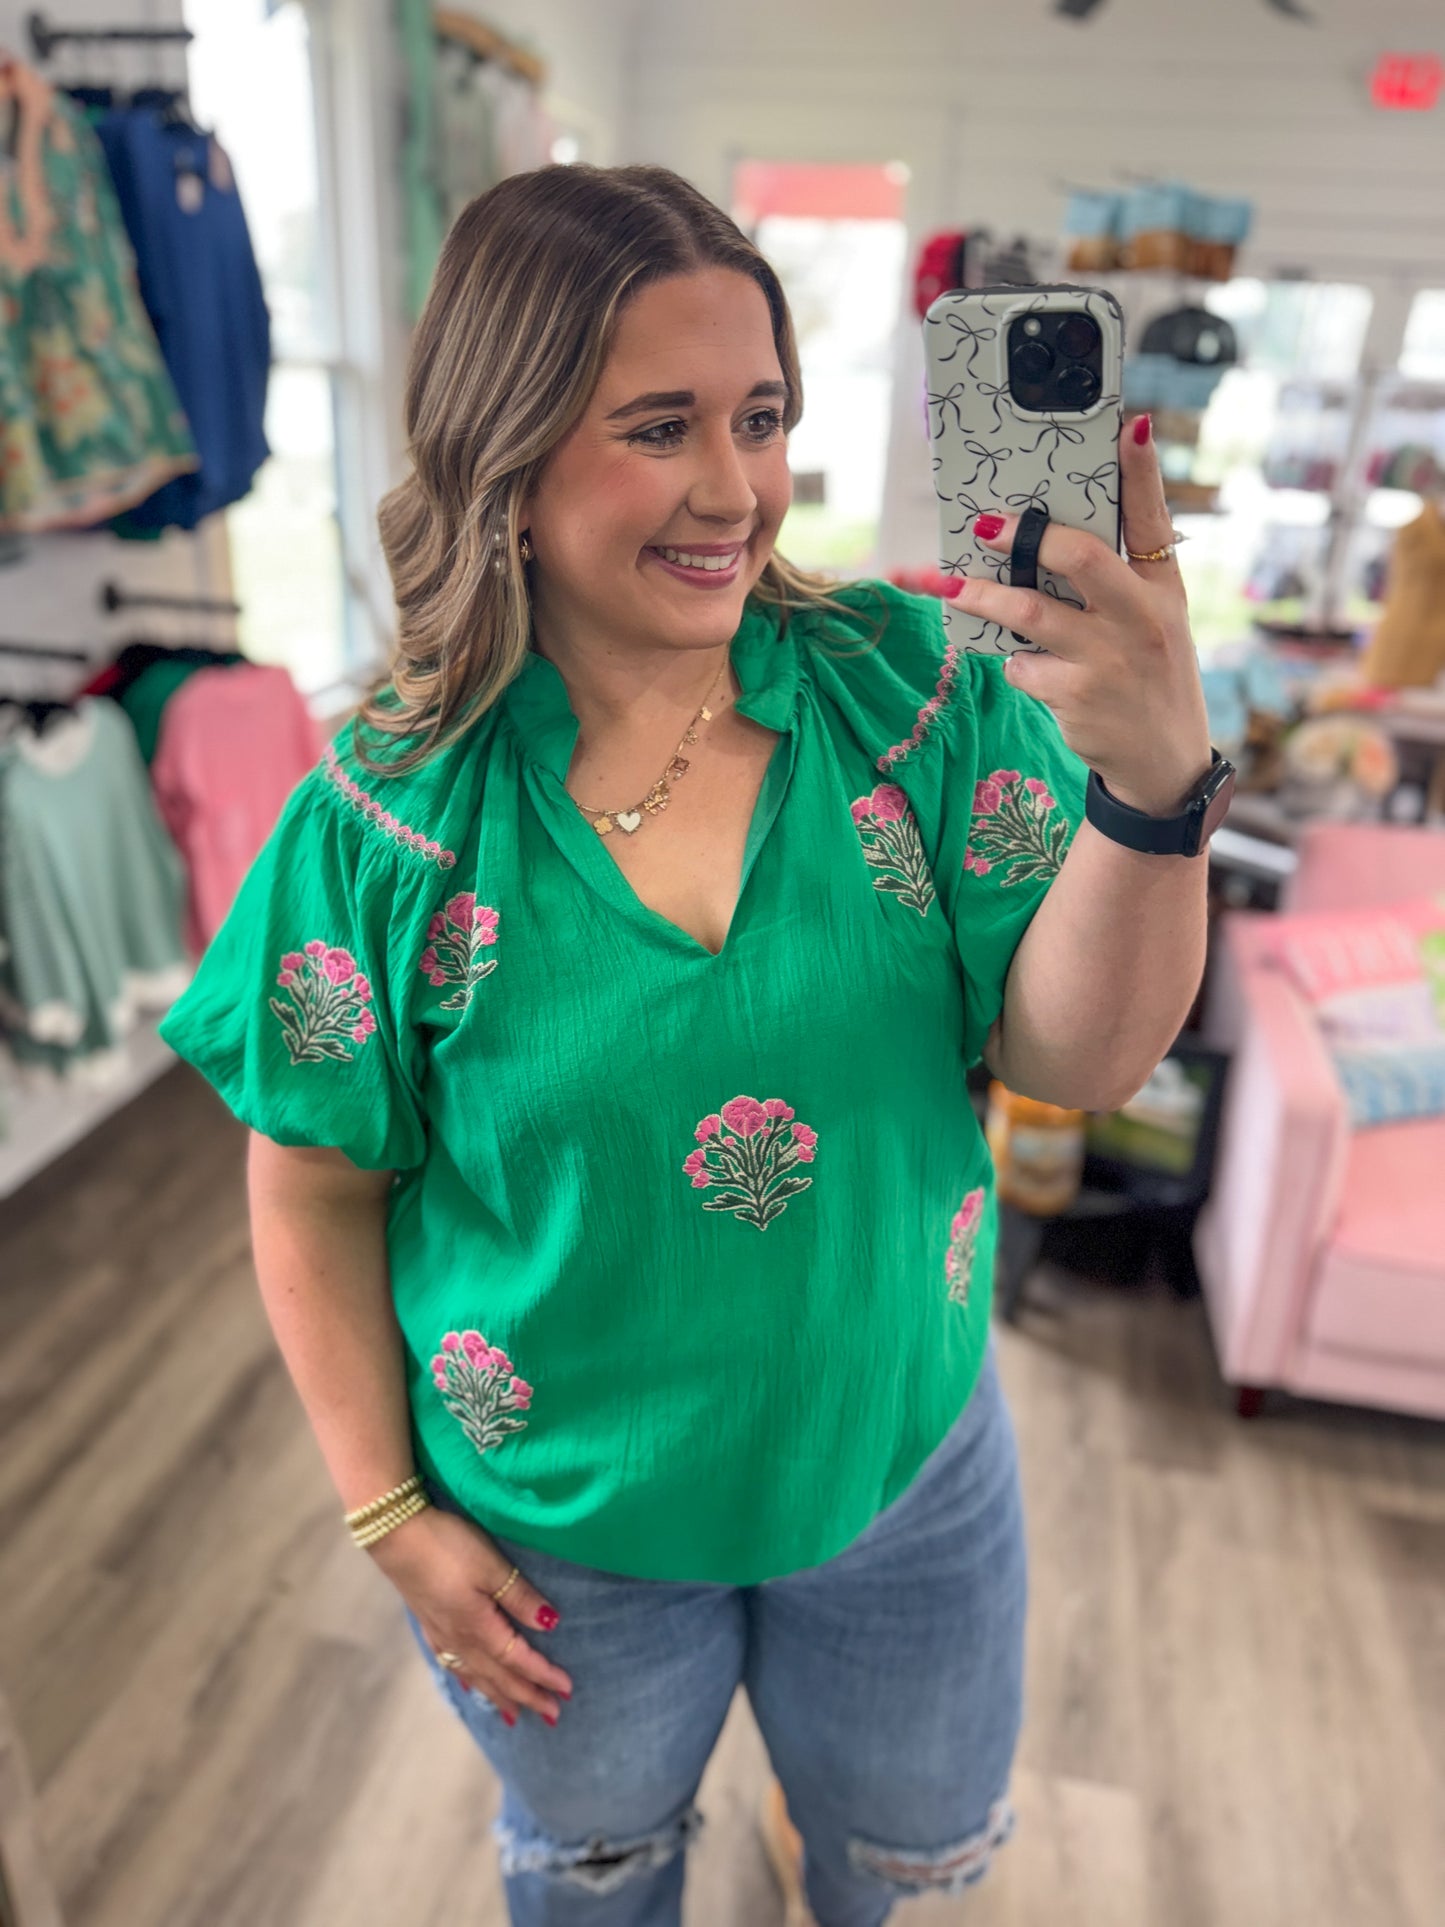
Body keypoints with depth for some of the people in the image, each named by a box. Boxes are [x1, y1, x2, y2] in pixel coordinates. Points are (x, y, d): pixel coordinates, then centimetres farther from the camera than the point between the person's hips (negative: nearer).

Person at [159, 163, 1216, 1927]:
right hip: (558, 1529, -1)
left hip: (902, 1458, 2)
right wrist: (391, 1514, -6)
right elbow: (316, 1198, -9)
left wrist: (1156, 778, -37)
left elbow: (1078, 1059, -20)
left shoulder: (915, 691, -16)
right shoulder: (386, 820, -20)